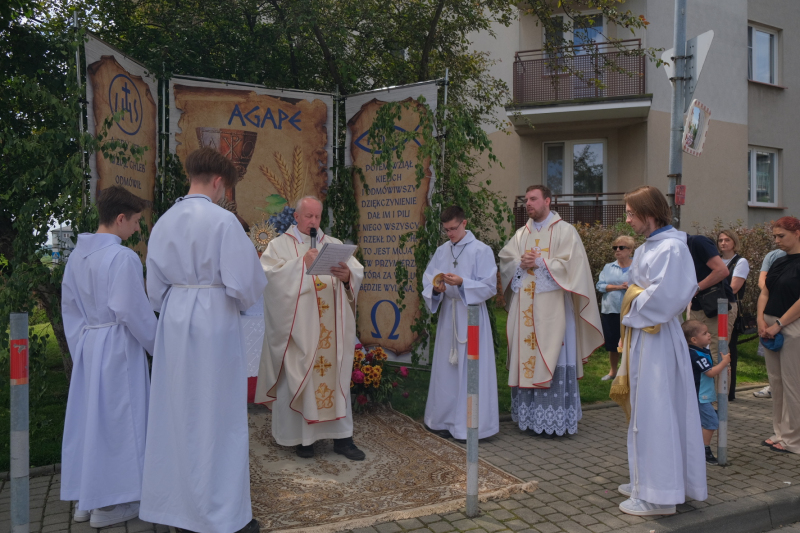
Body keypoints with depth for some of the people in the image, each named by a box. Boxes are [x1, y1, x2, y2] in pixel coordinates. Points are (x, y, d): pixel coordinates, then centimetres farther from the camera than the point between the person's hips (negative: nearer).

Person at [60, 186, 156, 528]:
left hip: (87, 345, 8)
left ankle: (84, 498, 26)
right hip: (117, 347, -8)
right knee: (116, 420, 3)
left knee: (88, 417, 15)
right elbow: (133, 311, -18)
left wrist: (79, 344, 18)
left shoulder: (77, 255, 6)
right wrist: (156, 345, -4)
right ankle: (108, 504, 13)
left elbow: (69, 306, 11)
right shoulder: (123, 257, -18)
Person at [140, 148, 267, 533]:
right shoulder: (223, 220, -14)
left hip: (173, 326, 6)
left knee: (176, 413, 14)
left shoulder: (163, 223, 6)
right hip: (214, 326, -6)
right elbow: (244, 281, -15)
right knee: (217, 416, 3)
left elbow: (155, 287, 12)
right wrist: (244, 301, 6)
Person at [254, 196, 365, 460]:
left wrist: (347, 275, -21)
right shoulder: (279, 245, 5)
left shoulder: (335, 245, 13)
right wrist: (302, 263, -16)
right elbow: (270, 275, -11)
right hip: (297, 327, -2)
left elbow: (358, 272, 1)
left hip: (330, 328, 3)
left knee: (335, 376, 4)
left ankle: (341, 436, 11)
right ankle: (301, 436, 14)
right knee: (298, 378, 1)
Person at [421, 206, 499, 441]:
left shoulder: (481, 251, -6)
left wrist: (462, 283, -22)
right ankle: (446, 420, 22)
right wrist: (435, 288, -13)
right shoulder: (441, 251, 10)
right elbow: (428, 278, 9)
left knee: (470, 370, -1)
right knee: (447, 368, 10)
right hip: (447, 315, 5)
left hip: (471, 316, -5)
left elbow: (489, 286, -9)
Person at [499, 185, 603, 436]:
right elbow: (505, 260, 10)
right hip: (525, 308, 5)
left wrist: (539, 263, -11)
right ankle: (528, 415, 12)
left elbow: (570, 264, -9)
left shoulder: (565, 231, 1)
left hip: (552, 307, -5)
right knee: (525, 357, 4)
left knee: (552, 359, -5)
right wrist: (521, 264, -9)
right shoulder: (521, 234, 17)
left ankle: (555, 420, 2)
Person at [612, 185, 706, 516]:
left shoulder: (670, 247, -17)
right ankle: (648, 481, 28)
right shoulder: (648, 247, 13)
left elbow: (664, 296, -24)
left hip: (656, 339, -10)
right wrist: (634, 304, 4)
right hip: (641, 336, 10)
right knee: (646, 410, 16)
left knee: (654, 413, -3)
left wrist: (635, 308, -10)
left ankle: (657, 495, 8)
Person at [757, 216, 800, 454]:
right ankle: (780, 432, 22)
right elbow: (765, 293, 13)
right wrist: (761, 319, -2)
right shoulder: (778, 263, 14)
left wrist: (778, 324, -16)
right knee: (775, 381, 12)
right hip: (772, 327, 8)